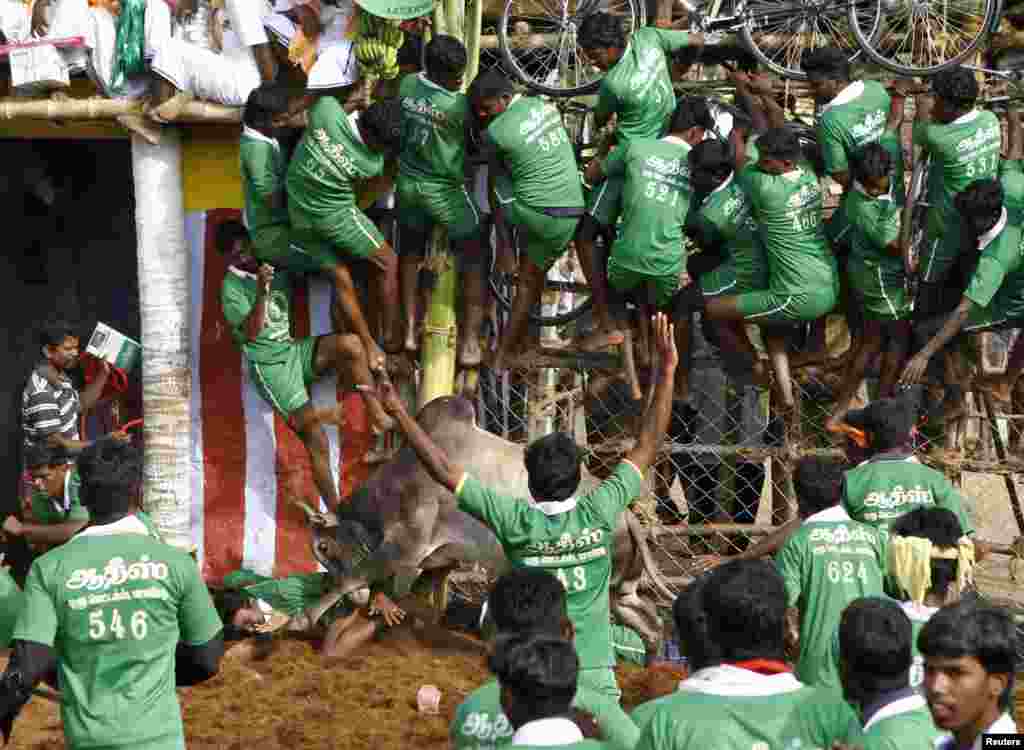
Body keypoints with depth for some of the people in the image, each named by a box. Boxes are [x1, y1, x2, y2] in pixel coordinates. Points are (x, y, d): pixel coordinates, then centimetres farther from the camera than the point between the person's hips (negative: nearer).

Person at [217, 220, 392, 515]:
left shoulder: (277, 267, 12)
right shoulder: (231, 287, -5)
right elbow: (250, 333, -16)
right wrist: (261, 291, -26)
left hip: (295, 350, 5)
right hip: (270, 365, -5)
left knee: (350, 343, -25)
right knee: (315, 438, -16)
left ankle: (376, 413, -15)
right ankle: (334, 510, -8)